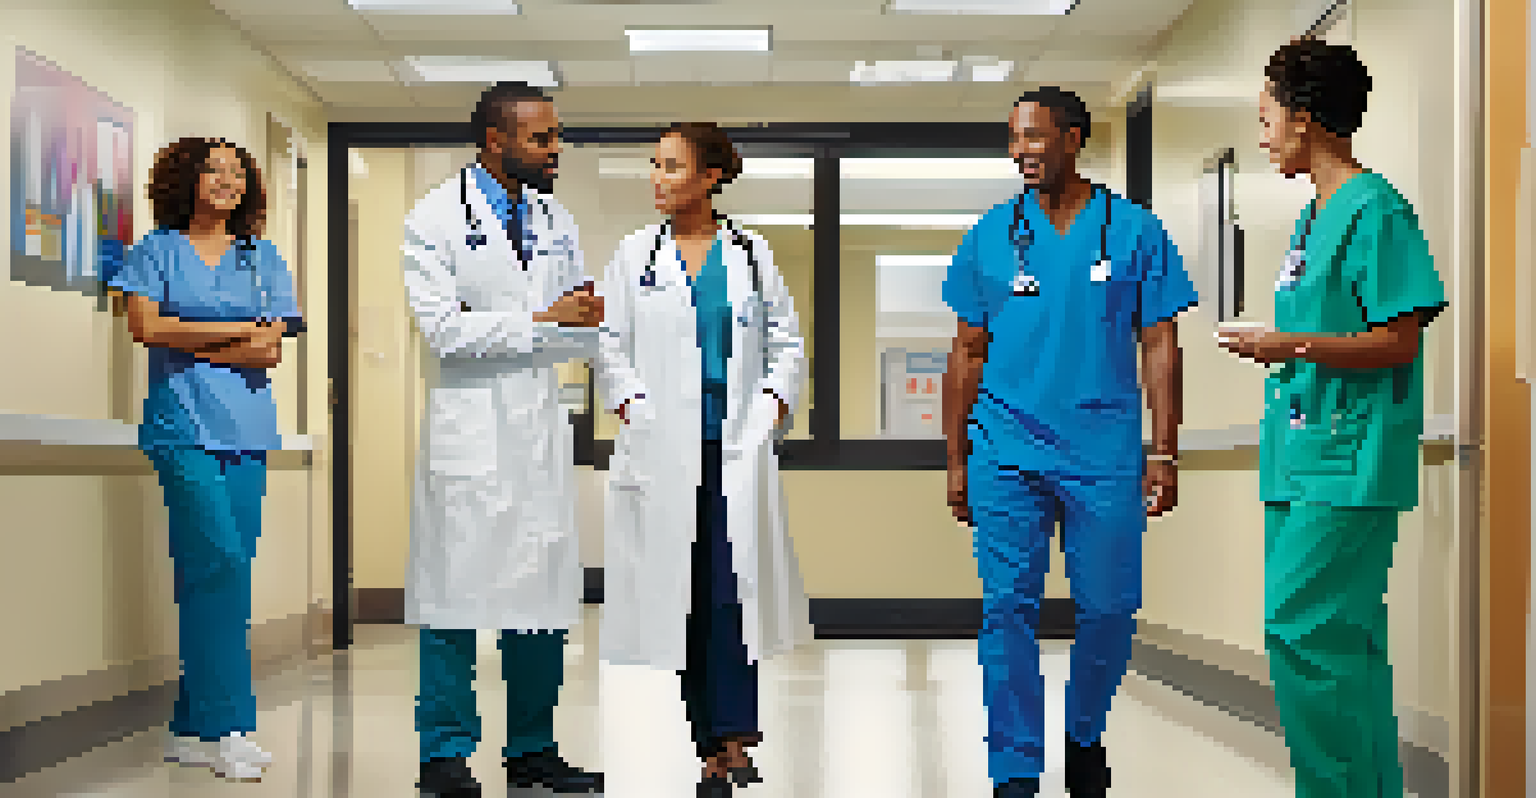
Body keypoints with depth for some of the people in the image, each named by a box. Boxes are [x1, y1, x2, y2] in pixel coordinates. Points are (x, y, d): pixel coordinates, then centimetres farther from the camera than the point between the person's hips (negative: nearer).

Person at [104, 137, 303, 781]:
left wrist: (193, 347, -5)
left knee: (216, 578, 2)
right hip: (182, 427, -4)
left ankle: (190, 728, 8)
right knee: (221, 564, -15)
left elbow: (272, 349, 5)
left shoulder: (263, 260, 16)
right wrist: (240, 329, -5)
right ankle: (227, 728, -12)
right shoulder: (157, 251, 9)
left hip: (247, 432, 4)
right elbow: (145, 325, -7)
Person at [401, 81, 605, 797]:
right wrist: (543, 321, -14)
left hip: (542, 428, 6)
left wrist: (591, 318, -7)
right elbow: (443, 330, -12)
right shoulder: (437, 219, -2)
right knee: (456, 591, -3)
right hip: (469, 428, -6)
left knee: (546, 591, 7)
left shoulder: (556, 222, 16)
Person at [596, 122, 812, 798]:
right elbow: (610, 346, 8)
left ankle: (735, 737, -10)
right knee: (683, 587, 1)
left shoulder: (751, 253, 8)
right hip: (664, 450, 1)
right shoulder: (636, 255, 8)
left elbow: (787, 341, 12)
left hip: (738, 446, 0)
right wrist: (631, 408, -4)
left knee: (733, 584, -10)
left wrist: (772, 406, 1)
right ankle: (714, 743, 8)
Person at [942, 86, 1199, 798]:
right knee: (1008, 608, -2)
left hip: (1105, 451, -1)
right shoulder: (991, 235, 8)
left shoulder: (1133, 230, 4)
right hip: (1006, 451, 1)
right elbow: (969, 352, 11)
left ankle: (1085, 733, 29)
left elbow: (1159, 345, 5)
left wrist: (1163, 452, -2)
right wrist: (957, 459, 8)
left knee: (1108, 610, 4)